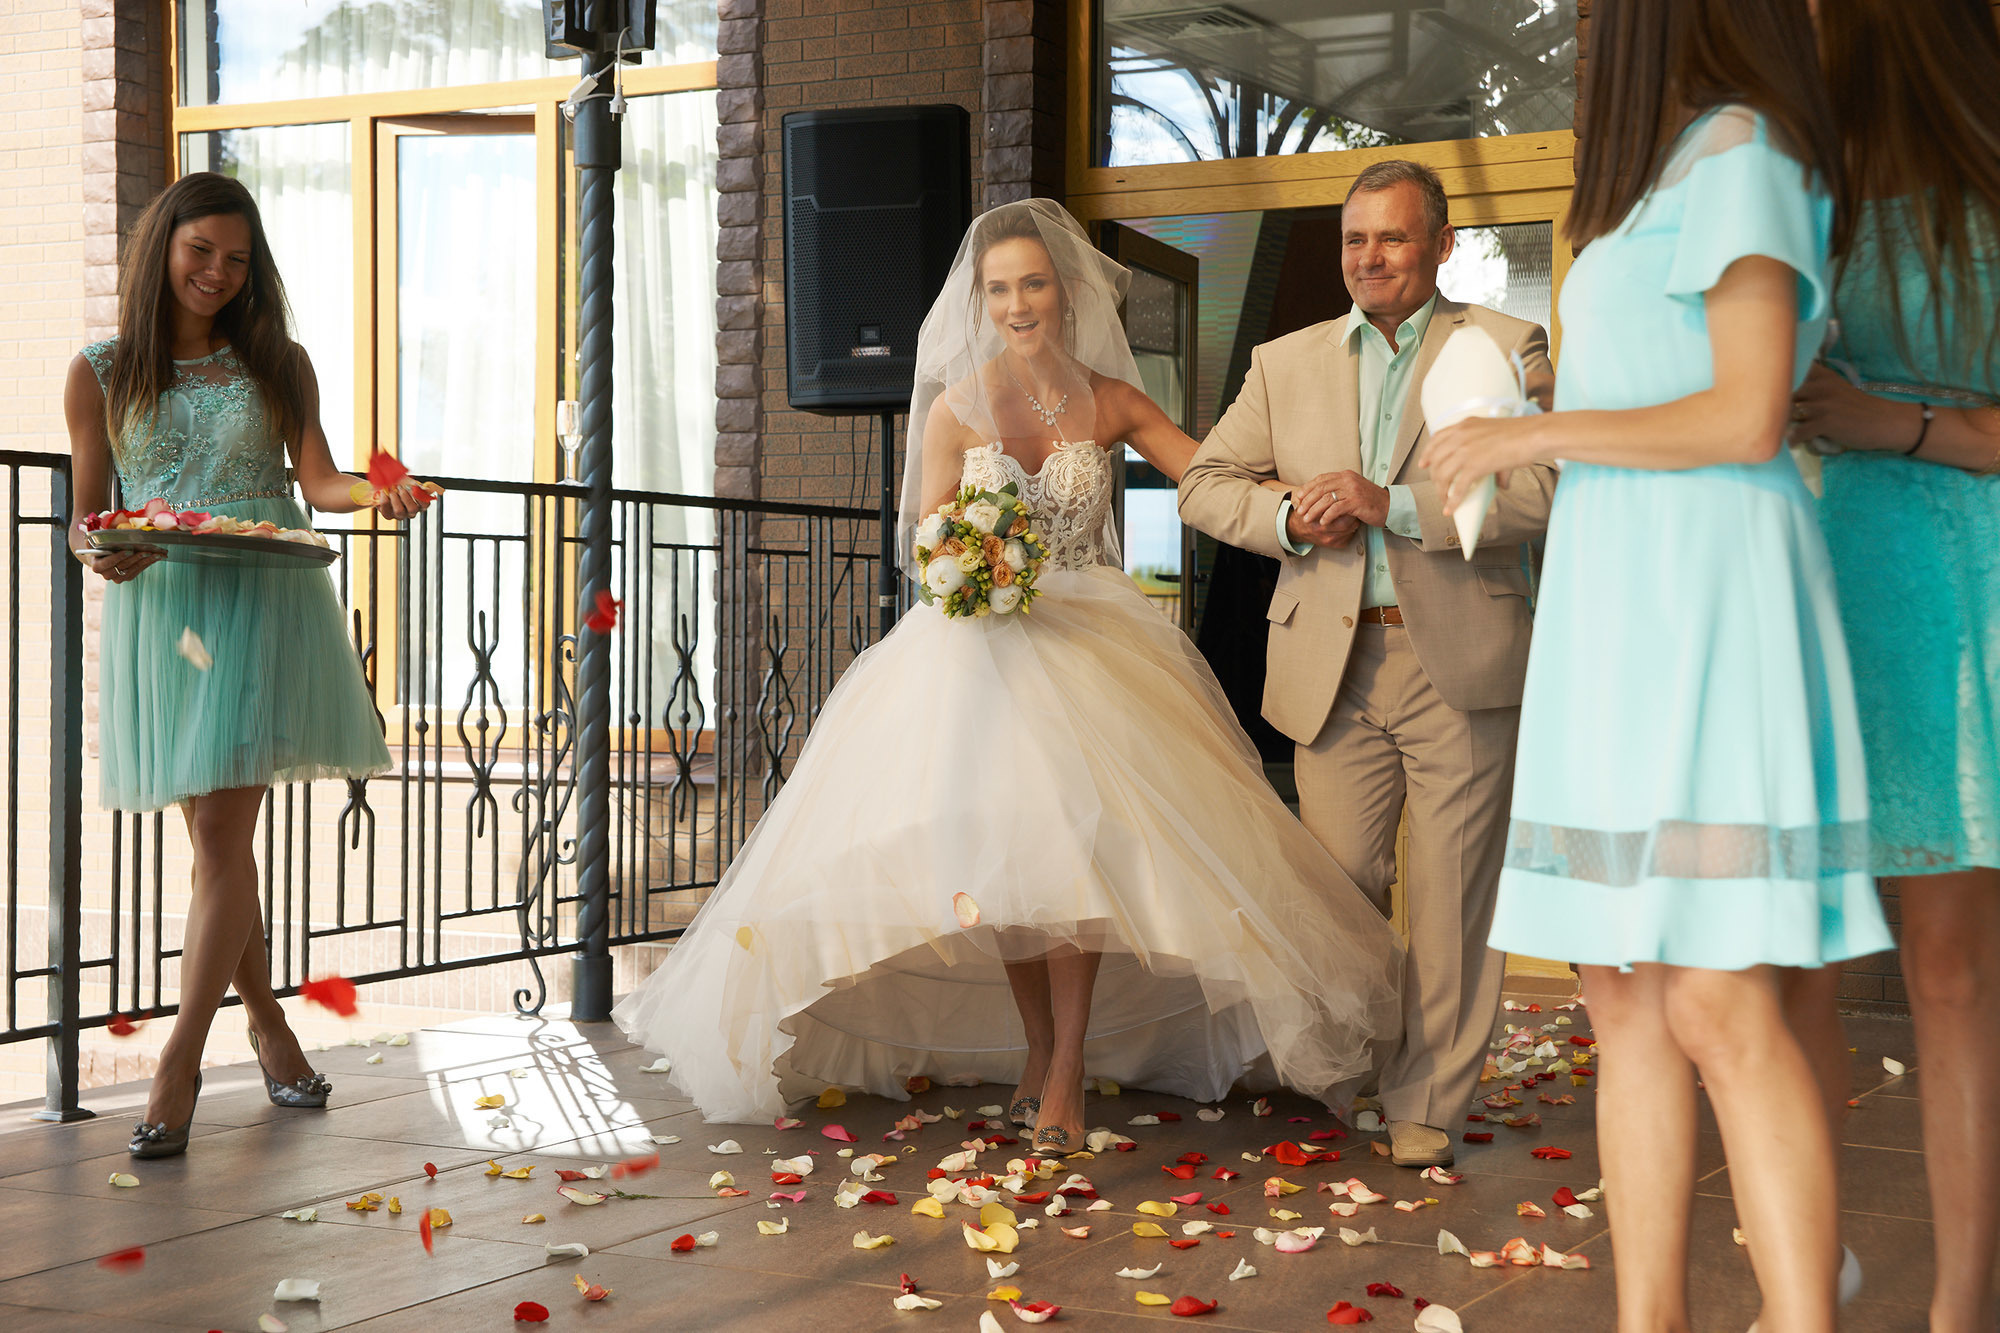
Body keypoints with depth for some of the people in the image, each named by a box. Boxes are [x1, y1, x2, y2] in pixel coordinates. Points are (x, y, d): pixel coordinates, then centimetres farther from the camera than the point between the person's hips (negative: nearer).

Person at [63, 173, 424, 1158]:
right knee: (218, 838, 6)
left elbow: (317, 479, 1)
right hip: (160, 609, 1)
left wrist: (377, 495, -21)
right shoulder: (101, 375, 8)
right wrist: (102, 555, -13)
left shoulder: (278, 364, 10)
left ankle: (177, 1068, -7)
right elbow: (85, 517, 10)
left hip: (265, 606, -1)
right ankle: (266, 1023, 25)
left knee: (222, 835, -9)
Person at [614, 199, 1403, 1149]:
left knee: (1070, 836, -15)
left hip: (1085, 640, 0)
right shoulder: (957, 408, 2)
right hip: (978, 642, 0)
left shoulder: (1110, 403, 3)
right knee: (998, 845, -3)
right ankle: (1035, 1043, 18)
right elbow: (927, 545, 3)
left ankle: (1067, 1070, -7)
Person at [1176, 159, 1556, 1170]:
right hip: (1334, 667, 2)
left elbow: (1544, 488, -9)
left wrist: (1392, 503, -17)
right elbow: (1203, 483, 15)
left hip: (1460, 663, -2)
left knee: (1451, 900, 3)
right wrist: (1289, 521, -5)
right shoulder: (1285, 364, 14)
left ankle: (1428, 1106, 15)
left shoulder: (1506, 348, 4)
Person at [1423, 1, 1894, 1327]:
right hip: (1622, 617, 9)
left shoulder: (1740, 153, -6)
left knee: (1721, 1009, -14)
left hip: (1703, 610, -9)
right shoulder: (1675, 172, 21)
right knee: (1628, 998, 4)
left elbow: (1750, 417, -14)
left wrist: (1532, 436, -8)